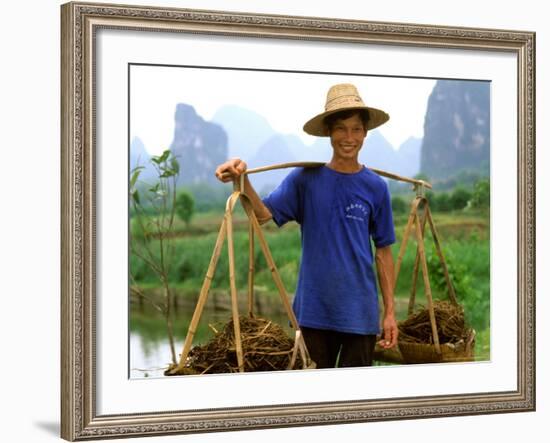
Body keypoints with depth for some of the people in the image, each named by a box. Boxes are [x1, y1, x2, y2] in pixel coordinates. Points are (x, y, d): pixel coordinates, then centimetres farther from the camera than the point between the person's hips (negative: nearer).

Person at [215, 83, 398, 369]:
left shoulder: (375, 187, 1)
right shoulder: (306, 178, -2)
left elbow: (383, 251, 6)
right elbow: (263, 214, -14)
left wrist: (390, 312, 4)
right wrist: (242, 181, -33)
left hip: (360, 312, 1)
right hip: (314, 309, 0)